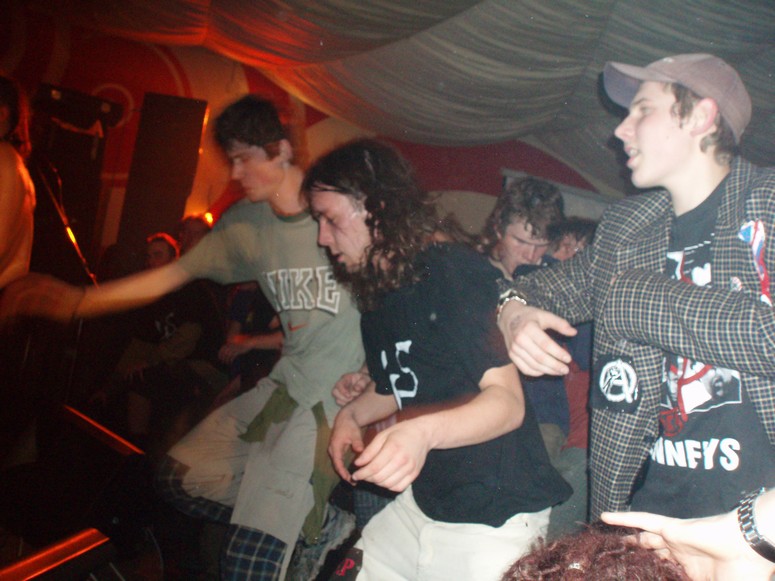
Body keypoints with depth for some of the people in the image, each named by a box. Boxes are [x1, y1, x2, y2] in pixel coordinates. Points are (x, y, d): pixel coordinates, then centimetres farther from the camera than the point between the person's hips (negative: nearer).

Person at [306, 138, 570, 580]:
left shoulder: (455, 271, -19)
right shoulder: (378, 290, 8)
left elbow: (508, 401, -26)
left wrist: (422, 432, -43)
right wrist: (352, 414, 5)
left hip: (494, 522, -8)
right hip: (421, 505, 8)